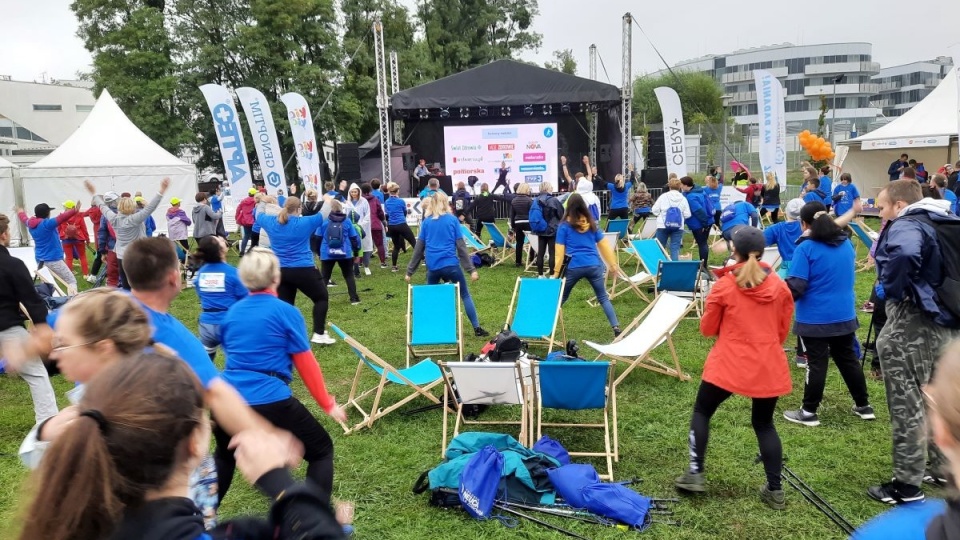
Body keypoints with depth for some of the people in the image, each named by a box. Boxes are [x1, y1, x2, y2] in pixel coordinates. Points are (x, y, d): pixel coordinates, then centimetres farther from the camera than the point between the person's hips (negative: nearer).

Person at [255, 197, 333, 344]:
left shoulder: (272, 222, 2)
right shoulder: (304, 223, -10)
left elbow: (259, 214, 24)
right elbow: (324, 214, 2)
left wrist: (263, 202, 44)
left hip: (280, 271, 5)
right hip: (303, 270, -4)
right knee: (321, 298, 12)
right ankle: (319, 334, 7)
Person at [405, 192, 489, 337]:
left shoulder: (426, 222, 8)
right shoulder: (452, 220, 3)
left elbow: (419, 248, 8)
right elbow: (461, 246, -2)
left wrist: (410, 271, 13)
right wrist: (471, 269, -1)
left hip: (432, 266, 2)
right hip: (450, 264, -2)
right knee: (465, 295, 9)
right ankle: (477, 328, 9)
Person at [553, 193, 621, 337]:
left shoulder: (564, 225, 1)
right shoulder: (592, 223, 12)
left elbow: (560, 251, -2)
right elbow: (604, 245, 15)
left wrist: (556, 272, 0)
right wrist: (613, 263, 23)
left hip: (573, 267, -2)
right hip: (594, 265, 3)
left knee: (560, 298, 12)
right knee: (603, 298, 12)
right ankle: (616, 328, 4)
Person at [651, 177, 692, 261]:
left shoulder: (663, 196, -2)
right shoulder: (683, 199, 0)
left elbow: (654, 210, -3)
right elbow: (687, 214, -4)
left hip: (663, 226, 0)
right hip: (678, 226, 0)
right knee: (675, 248, 3)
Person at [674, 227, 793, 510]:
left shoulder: (724, 286, -9)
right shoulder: (780, 286, 1)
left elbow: (707, 329, 0)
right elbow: (783, 331, 10)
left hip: (728, 364, -3)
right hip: (769, 367, 4)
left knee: (702, 412, 15)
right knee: (764, 423, 17)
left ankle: (695, 473, 12)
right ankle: (775, 489, 17)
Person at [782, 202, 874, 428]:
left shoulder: (806, 248, -16)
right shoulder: (846, 244, 6)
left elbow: (796, 285, -20)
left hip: (815, 317, -6)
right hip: (844, 314, 6)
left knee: (816, 363, 0)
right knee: (847, 358, 18)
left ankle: (809, 412, 9)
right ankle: (864, 405, 27)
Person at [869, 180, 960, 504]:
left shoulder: (907, 225, -15)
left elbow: (905, 253, -38)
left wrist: (889, 288, -23)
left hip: (912, 323, -9)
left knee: (906, 404, -1)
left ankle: (908, 485, 6)